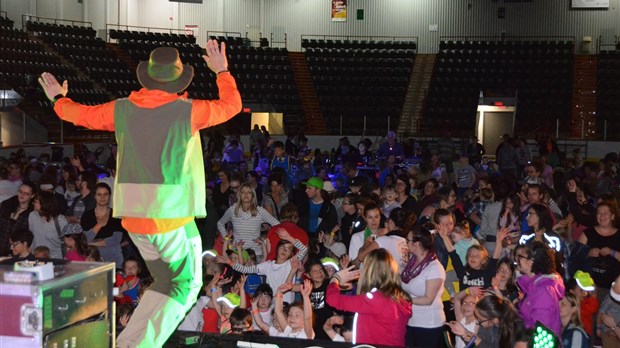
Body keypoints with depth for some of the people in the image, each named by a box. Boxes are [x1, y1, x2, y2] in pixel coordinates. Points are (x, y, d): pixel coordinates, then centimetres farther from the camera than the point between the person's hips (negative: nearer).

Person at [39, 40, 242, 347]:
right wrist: (222, 71, 27)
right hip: (172, 216, -5)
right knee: (186, 285, 9)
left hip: (133, 215, 5)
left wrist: (59, 100, 43)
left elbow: (82, 114, 22)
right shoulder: (187, 110, -5)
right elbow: (232, 105, 10)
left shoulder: (122, 110, 5)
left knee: (165, 283, 22)